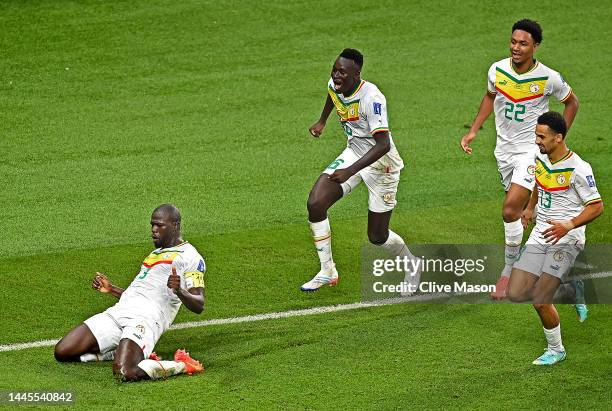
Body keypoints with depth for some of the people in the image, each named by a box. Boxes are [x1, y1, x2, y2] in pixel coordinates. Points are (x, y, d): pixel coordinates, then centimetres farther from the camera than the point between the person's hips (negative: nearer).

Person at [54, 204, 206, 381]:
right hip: (118, 311, 9)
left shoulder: (190, 257, 3)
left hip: (146, 318, -9)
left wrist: (179, 291, -26)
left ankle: (182, 365, -9)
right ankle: (122, 352, 9)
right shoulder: (156, 253, 30)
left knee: (125, 372, -34)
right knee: (62, 352, -4)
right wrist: (111, 289, 31)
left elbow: (198, 306, -7)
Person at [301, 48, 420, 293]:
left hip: (380, 163, -7)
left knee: (377, 236, 1)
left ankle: (412, 264, 34)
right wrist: (322, 122, 30)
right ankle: (327, 272, 2)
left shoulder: (371, 98, -32)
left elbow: (383, 145, -38)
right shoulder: (334, 85, -9)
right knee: (315, 204, -13)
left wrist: (350, 171, -43)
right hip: (353, 154, 7)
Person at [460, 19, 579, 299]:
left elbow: (571, 102, 3)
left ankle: (509, 271, -2)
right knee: (523, 207, 16)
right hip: (504, 148, 5)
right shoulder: (497, 70, -7)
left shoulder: (549, 78, -17)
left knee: (510, 211, -16)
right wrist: (473, 131, 10)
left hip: (532, 149, -5)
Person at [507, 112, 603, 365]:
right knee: (515, 294, -3)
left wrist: (568, 225, -28)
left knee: (540, 302, -12)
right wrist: (530, 208, 29)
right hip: (539, 235, 7)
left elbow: (596, 207, -16)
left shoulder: (578, 169, -18)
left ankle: (556, 350, 11)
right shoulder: (540, 158, 4)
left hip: (566, 240, -7)